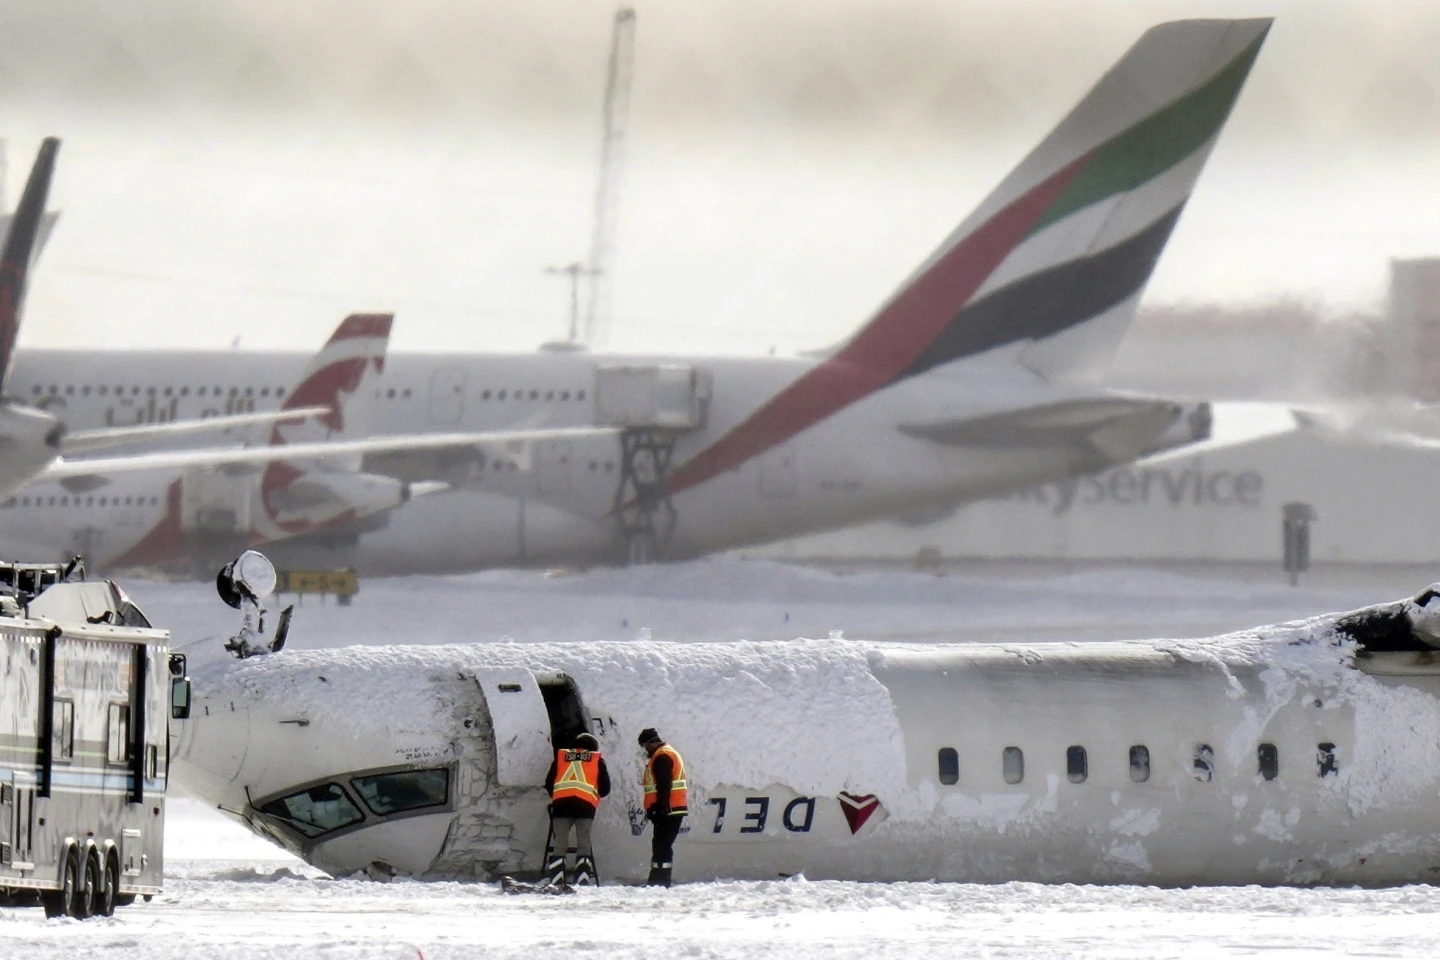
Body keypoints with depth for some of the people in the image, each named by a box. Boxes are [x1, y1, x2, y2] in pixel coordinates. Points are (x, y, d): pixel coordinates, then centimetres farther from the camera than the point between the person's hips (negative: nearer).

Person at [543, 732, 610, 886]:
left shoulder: (561, 756, 20)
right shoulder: (597, 760, 15)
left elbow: (549, 784, 19)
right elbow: (605, 789, 12)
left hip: (561, 803, 1)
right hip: (586, 804, -1)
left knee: (560, 843, 4)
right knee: (583, 844, 3)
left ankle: (555, 881, -3)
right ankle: (582, 881, -6)